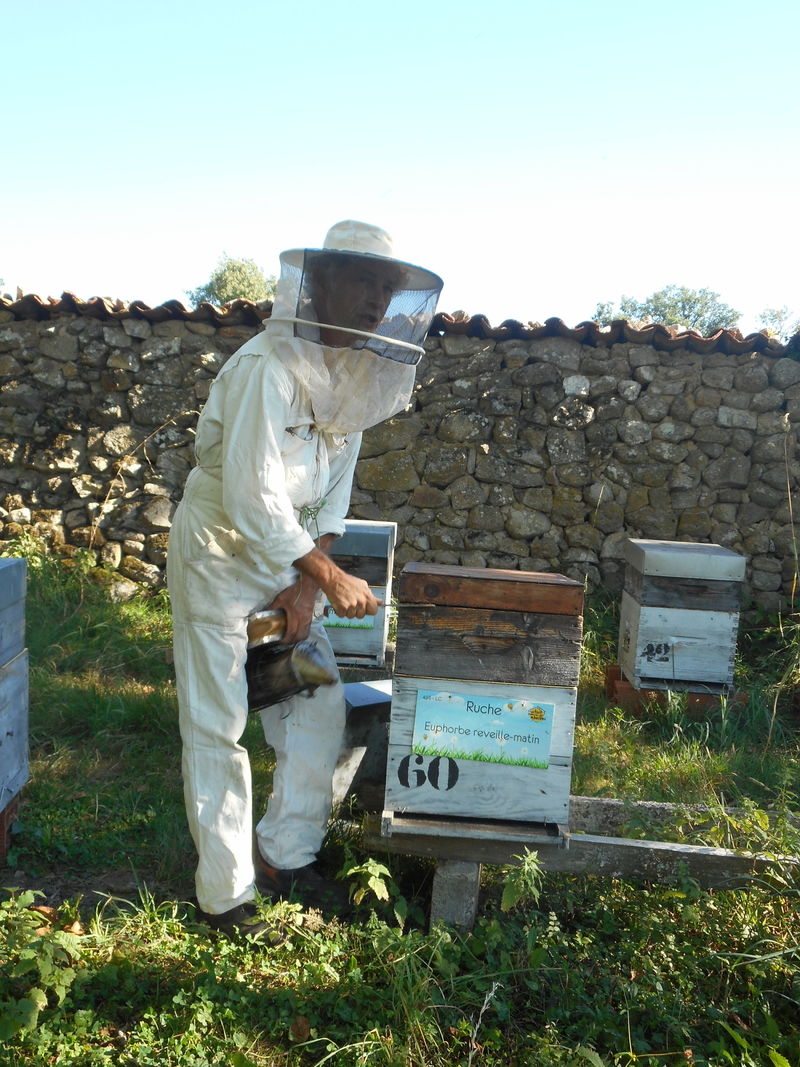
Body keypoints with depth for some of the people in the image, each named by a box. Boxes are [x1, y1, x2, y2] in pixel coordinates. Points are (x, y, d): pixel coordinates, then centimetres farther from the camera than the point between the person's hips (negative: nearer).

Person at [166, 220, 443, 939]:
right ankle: (225, 894, 17)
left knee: (319, 706, 9)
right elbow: (253, 498, -28)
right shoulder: (267, 369, -24)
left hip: (288, 556, 8)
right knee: (218, 727, 2)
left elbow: (335, 486, 4)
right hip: (220, 552, -8)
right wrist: (328, 575, -22)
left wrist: (307, 582, -4)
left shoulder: (350, 375, 2)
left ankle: (287, 857, 26)